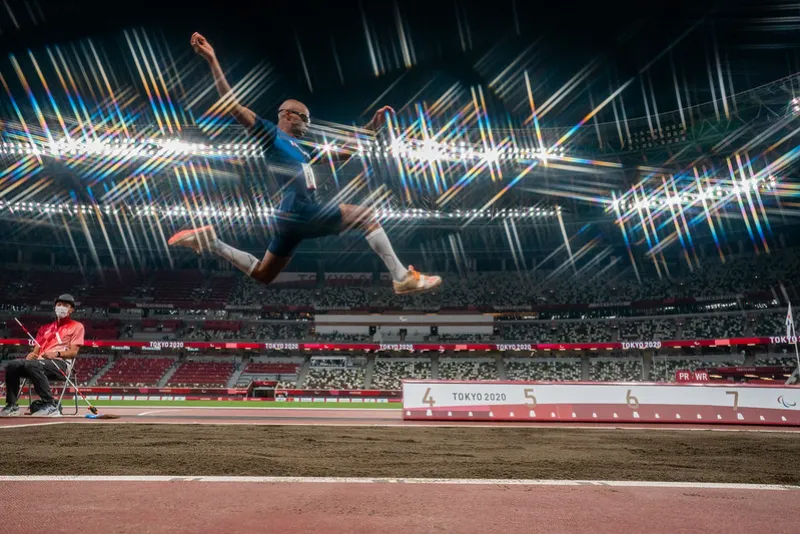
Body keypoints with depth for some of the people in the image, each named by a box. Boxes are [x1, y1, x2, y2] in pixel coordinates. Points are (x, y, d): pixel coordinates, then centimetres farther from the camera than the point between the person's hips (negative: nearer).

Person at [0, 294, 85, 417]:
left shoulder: (77, 326, 12)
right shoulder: (45, 328, 30)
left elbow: (73, 352, 0)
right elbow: (37, 350, 22)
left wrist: (57, 353, -18)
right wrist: (32, 354, -2)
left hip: (60, 363, -6)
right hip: (40, 361, 6)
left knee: (32, 365, -36)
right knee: (12, 365, -21)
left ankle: (51, 406, -38)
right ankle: (11, 406, -19)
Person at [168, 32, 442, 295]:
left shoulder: (302, 145, 24)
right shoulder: (271, 134, 2)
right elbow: (232, 105, -6)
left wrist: (373, 125, 21)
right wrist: (212, 60, -13)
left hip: (295, 216, 9)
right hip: (299, 212, -9)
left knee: (262, 275, 15)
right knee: (366, 215, -9)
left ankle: (211, 241, 18)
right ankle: (403, 278, -14)